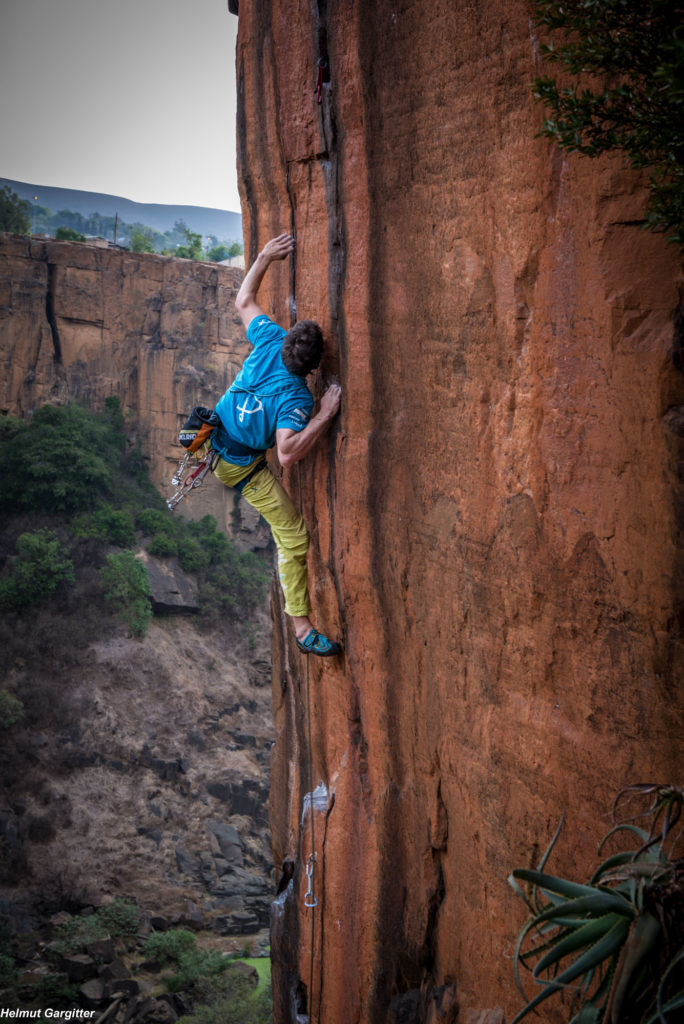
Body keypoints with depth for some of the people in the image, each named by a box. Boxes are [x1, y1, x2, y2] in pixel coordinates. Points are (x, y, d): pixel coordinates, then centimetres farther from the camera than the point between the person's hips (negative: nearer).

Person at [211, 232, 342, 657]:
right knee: (293, 535, -3)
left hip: (216, 433, 7)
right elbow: (287, 454, -44)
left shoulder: (271, 341, -19)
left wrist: (266, 256, 0)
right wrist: (324, 417, -42)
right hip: (242, 466, -7)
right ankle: (302, 628, 0)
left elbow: (244, 301, -2)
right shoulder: (295, 399, -35)